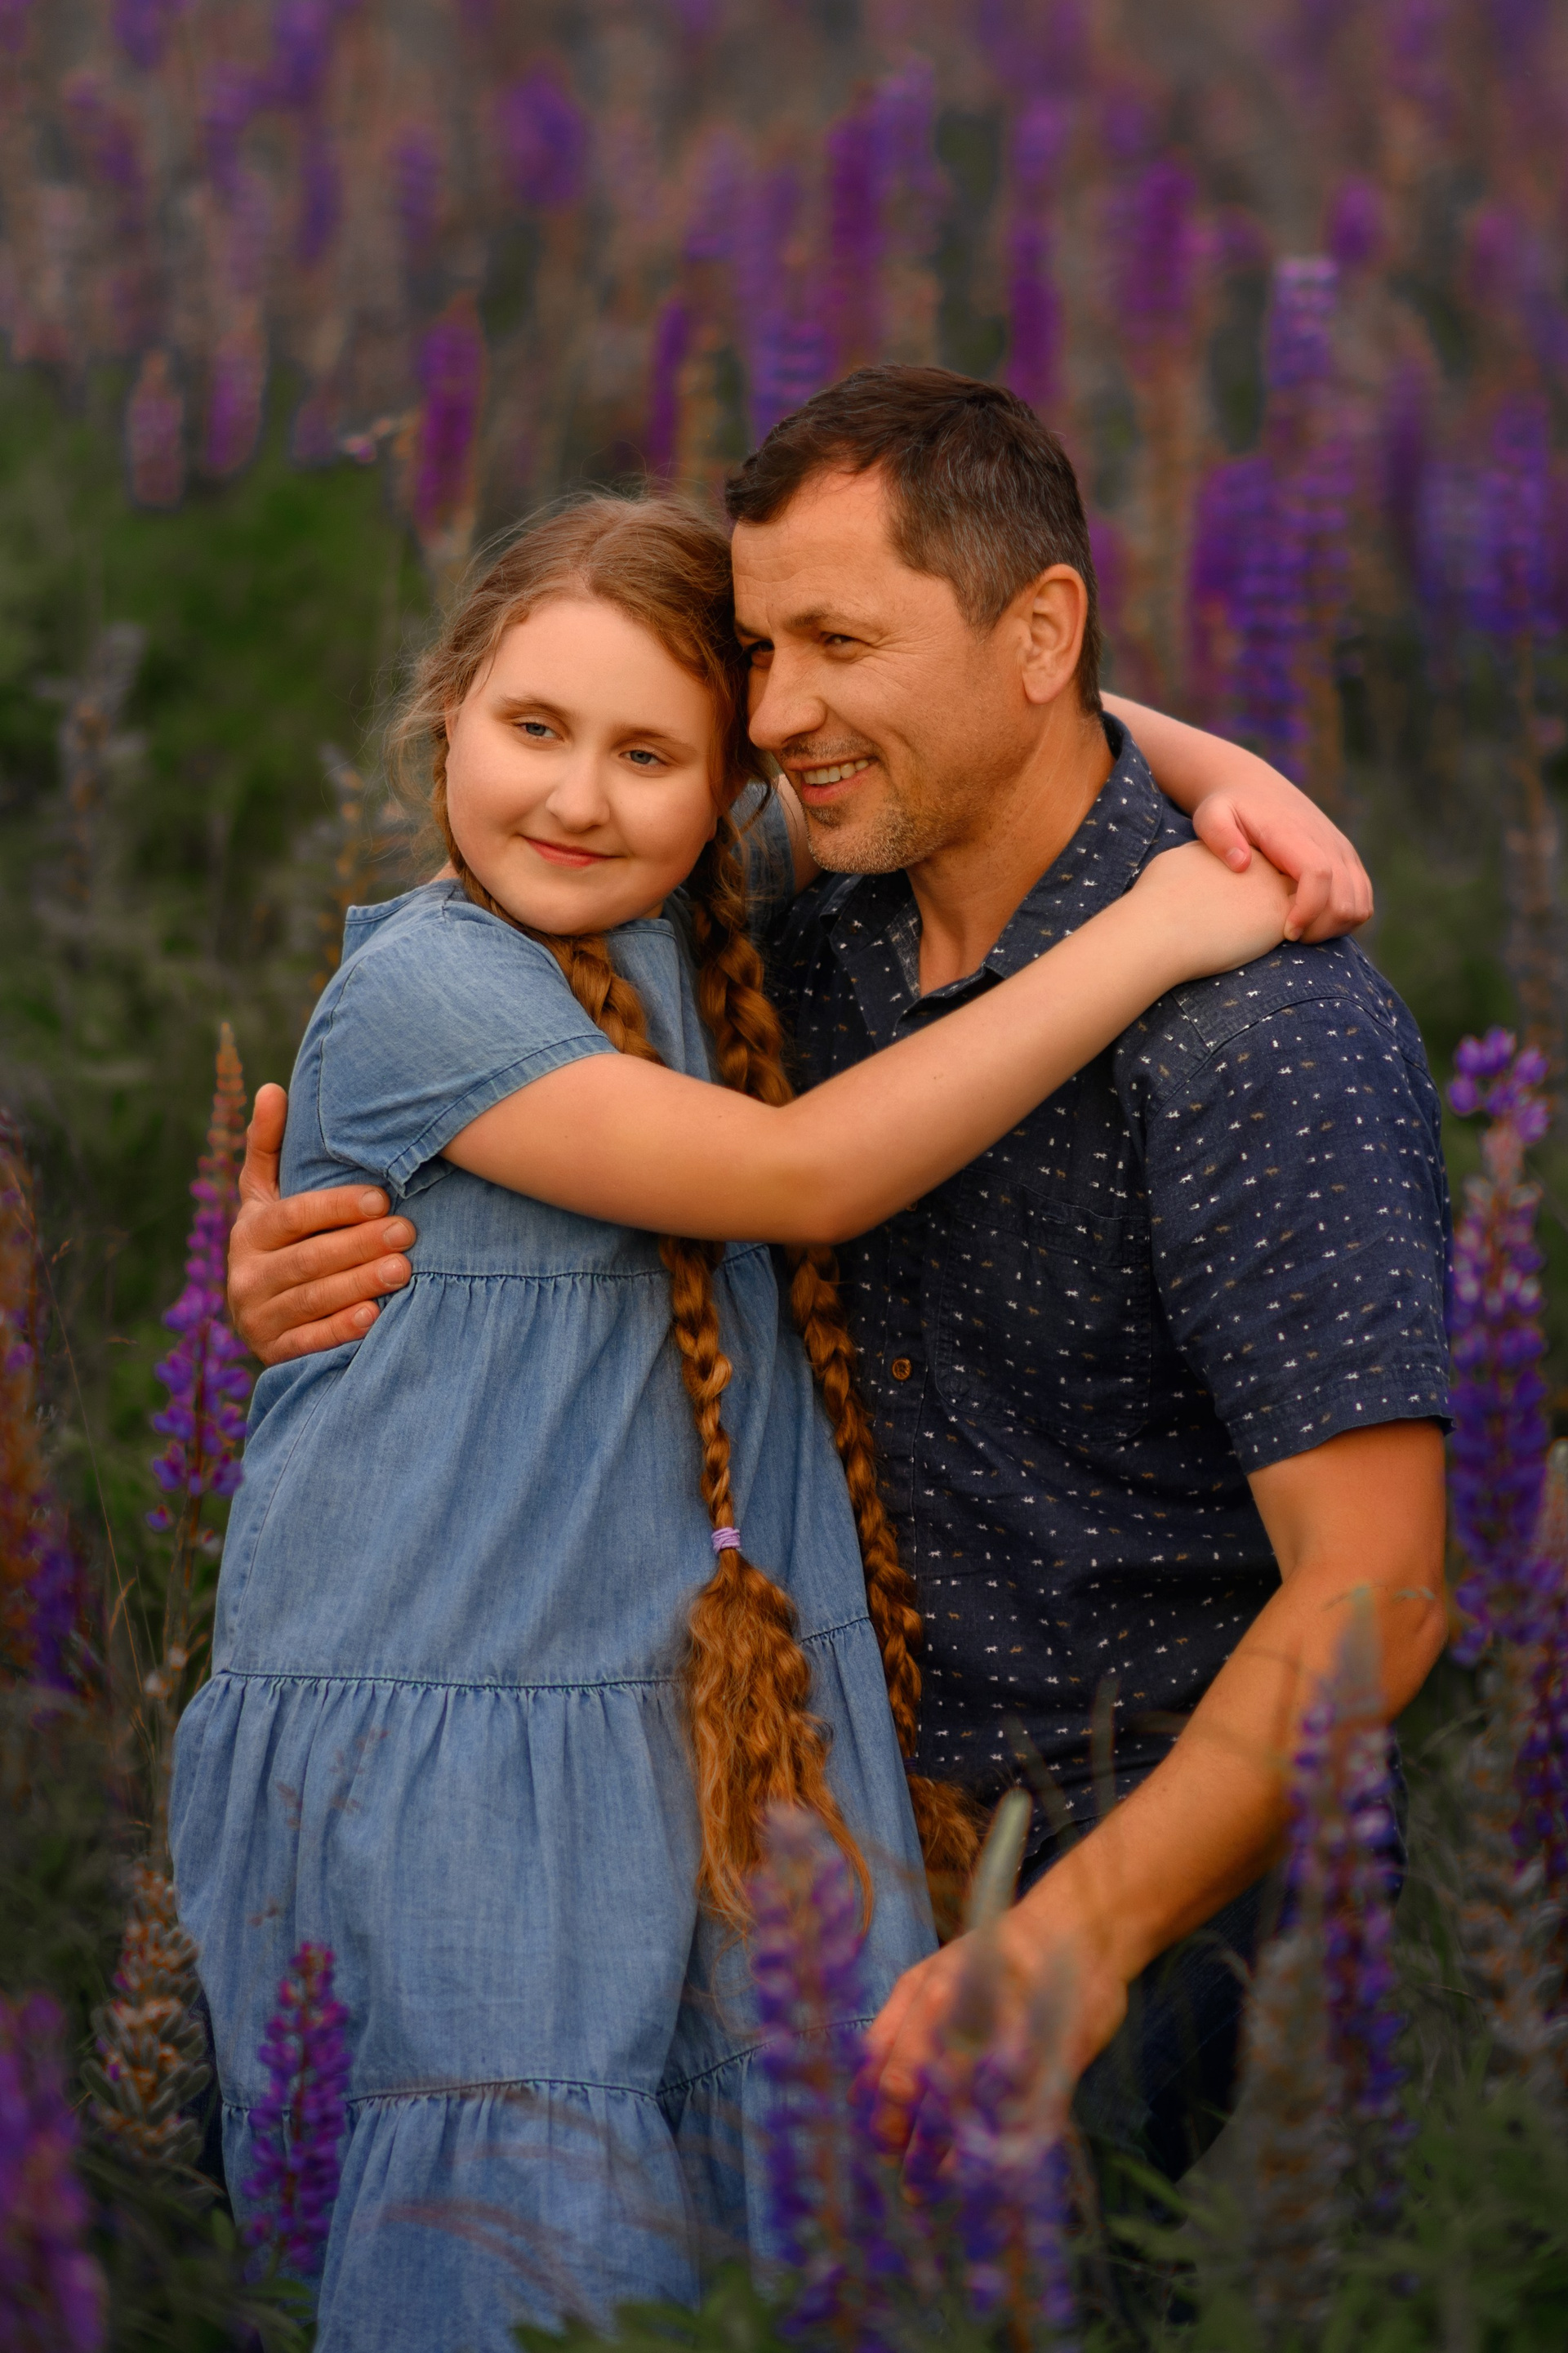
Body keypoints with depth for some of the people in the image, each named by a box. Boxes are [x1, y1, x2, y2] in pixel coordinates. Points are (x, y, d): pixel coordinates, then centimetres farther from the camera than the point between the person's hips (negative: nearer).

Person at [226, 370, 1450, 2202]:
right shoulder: (833, 952, 6)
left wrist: (1076, 1942, -28)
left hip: (1186, 1837, -6)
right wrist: (288, 1274, -3)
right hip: (895, 1798, 6)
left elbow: (1370, 1594, -22)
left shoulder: (1258, 1026, -18)